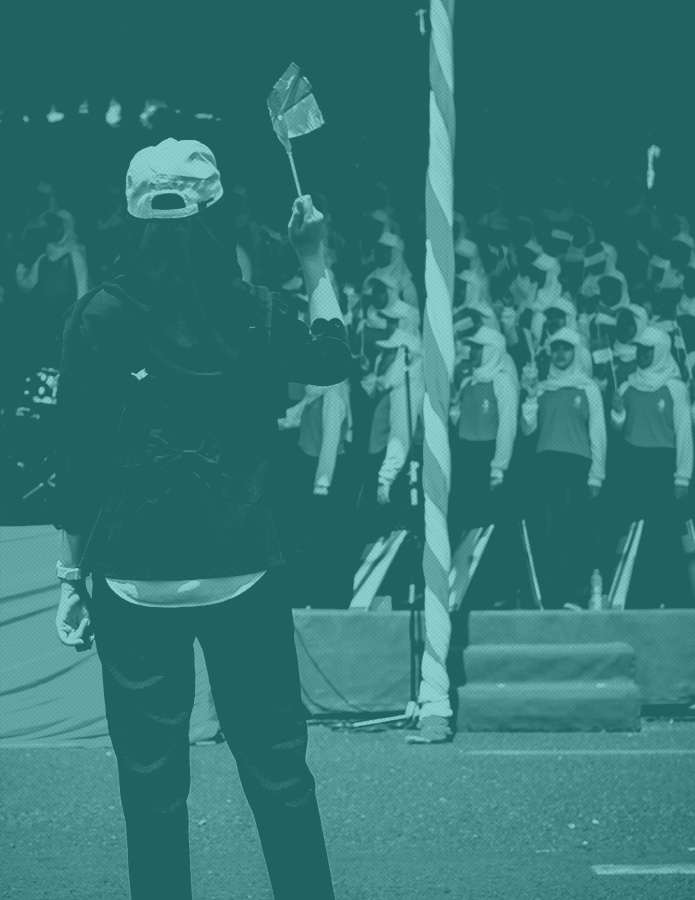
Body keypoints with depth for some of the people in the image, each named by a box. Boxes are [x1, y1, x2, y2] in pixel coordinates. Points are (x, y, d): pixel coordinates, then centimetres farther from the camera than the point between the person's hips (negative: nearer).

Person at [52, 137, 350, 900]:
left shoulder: (100, 317, -7)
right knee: (278, 771, 10)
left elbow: (75, 460, -5)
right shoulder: (254, 314, -4)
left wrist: (70, 575, 3)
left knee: (151, 785, 8)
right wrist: (314, 263, 25)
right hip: (245, 572, 1)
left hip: (135, 579, -1)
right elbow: (332, 358, 17)